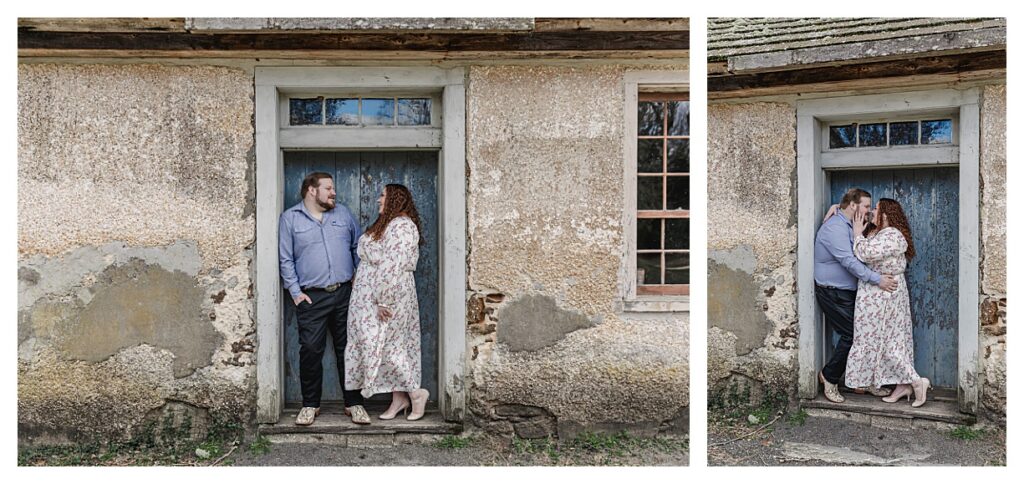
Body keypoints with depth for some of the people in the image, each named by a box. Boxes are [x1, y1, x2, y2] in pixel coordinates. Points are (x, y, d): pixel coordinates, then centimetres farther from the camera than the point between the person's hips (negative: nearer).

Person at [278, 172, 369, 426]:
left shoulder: (343, 214, 12)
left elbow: (358, 247, 17)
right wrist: (296, 292, -5)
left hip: (345, 294, 3)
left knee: (348, 349, 5)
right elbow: (286, 259, 1)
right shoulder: (290, 219, 3)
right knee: (310, 350, -2)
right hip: (311, 298, -2)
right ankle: (310, 405, 13)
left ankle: (354, 403, 14)